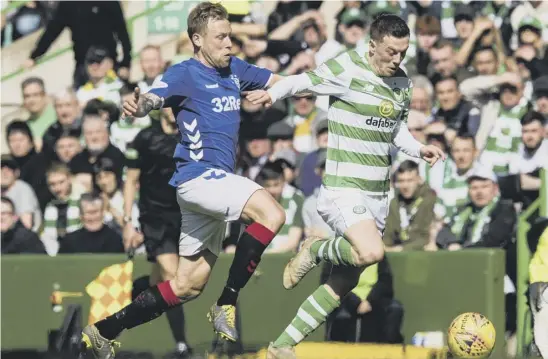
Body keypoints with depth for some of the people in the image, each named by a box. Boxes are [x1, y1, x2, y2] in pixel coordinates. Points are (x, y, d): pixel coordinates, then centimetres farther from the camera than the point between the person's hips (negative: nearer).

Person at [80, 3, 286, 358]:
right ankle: (227, 305, -22)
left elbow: (279, 82, 20)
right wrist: (138, 105, -47)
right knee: (271, 214, -30)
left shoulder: (234, 70, 13)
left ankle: (104, 330, 17)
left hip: (215, 182, 8)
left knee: (188, 285, 11)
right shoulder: (185, 74, -8)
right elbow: (153, 98, -24)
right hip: (198, 175, -8)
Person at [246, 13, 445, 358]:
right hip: (343, 188, -8)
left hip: (378, 195, 8)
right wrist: (272, 94, -25)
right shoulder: (348, 69, -11)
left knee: (345, 281, 10)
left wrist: (419, 148, 7)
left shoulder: (402, 83, 10)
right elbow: (302, 81, -6)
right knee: (372, 252, -32)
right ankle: (316, 250, 1)